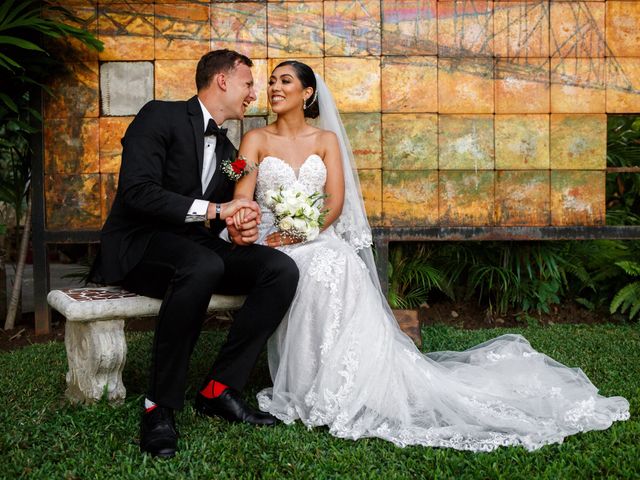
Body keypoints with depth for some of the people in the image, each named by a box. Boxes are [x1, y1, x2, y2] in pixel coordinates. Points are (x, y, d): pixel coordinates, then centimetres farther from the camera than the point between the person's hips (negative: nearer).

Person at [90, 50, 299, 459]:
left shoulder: (227, 151, 19)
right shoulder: (160, 117, -5)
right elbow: (136, 191, -19)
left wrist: (239, 232, -2)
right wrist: (213, 210, -21)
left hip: (195, 247, 7)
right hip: (139, 245, -7)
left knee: (282, 268, -16)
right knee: (203, 265, -39)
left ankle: (220, 389, -14)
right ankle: (161, 405, -26)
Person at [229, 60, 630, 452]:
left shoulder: (326, 139, 13)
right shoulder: (256, 140, 11)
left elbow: (335, 202, 1)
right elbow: (242, 196, -5)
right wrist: (242, 216, -29)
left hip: (318, 238, 1)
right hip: (269, 243, -1)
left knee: (341, 266, -34)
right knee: (318, 269, -35)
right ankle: (321, 390, -25)